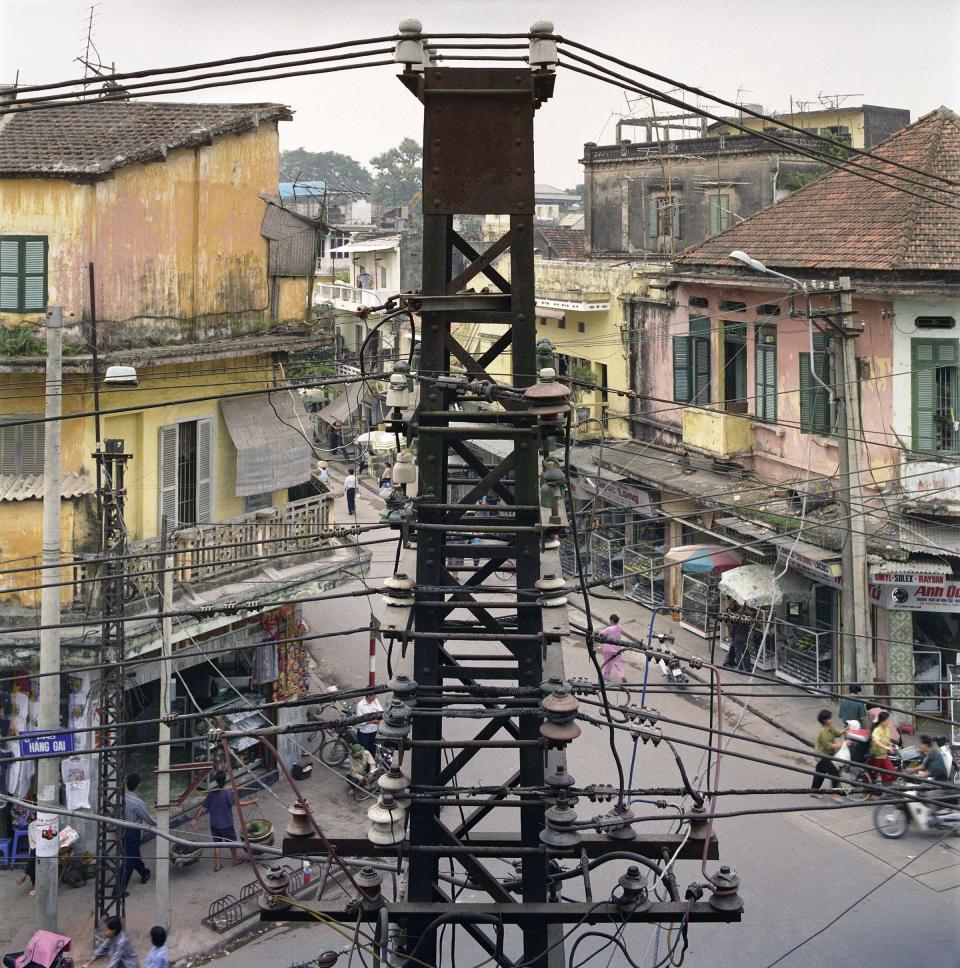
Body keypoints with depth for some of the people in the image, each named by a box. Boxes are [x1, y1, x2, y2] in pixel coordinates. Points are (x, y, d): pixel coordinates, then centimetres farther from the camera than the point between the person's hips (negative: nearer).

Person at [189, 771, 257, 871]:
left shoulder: (211, 793, -4)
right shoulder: (228, 793, -20)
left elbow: (203, 807, -3)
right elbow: (238, 803, -21)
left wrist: (195, 819, 3)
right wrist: (252, 802, -9)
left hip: (214, 824, 4)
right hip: (226, 824, -4)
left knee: (217, 843, 15)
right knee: (231, 841, 17)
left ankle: (217, 865, 16)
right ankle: (235, 860, 34)